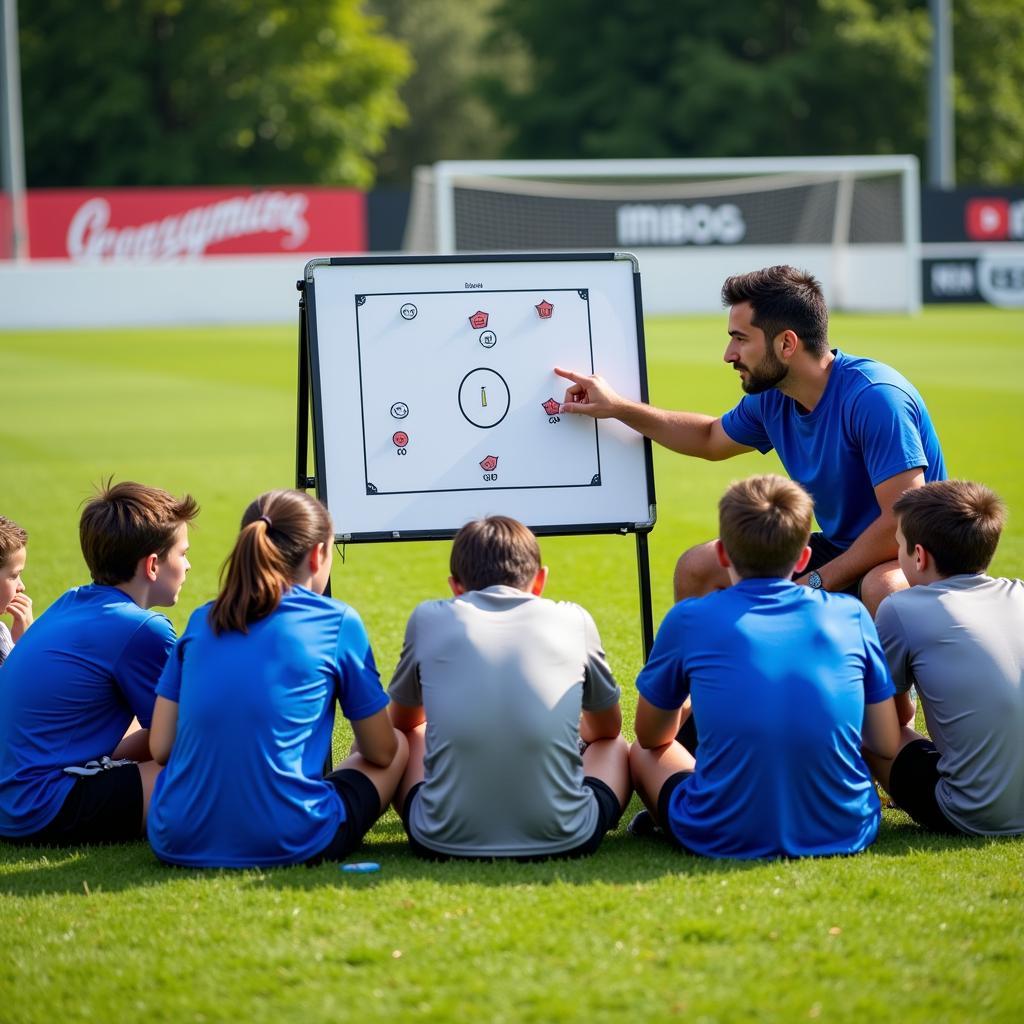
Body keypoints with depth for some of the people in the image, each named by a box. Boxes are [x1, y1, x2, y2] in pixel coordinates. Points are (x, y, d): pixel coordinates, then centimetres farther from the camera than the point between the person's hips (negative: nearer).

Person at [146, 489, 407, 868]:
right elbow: (380, 752, 8)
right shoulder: (338, 622, 0)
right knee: (399, 745, 23)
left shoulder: (202, 620, 10)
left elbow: (161, 748, 9)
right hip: (285, 845, -5)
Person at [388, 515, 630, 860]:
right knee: (614, 747, 33)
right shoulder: (573, 620, 10)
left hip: (445, 840, 0)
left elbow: (402, 722, 29)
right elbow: (607, 729, 28)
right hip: (561, 839, 0)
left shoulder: (429, 619, 9)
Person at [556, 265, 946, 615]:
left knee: (884, 587, -42)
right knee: (698, 568, 4)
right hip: (840, 551, 8)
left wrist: (814, 584, -25)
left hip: (908, 559, -8)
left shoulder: (874, 398, -27)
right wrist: (618, 408, 17)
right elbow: (710, 439, 24)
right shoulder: (772, 398, -1)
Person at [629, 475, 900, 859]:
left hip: (725, 840, -2)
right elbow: (887, 745, 7)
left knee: (642, 754, 28)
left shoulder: (689, 620, -2)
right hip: (845, 834, 2)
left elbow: (651, 736, 14)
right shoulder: (850, 615, 2)